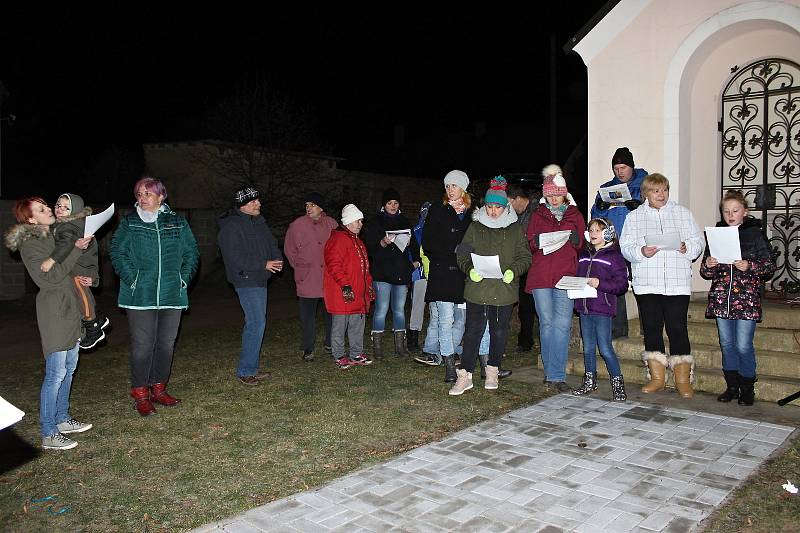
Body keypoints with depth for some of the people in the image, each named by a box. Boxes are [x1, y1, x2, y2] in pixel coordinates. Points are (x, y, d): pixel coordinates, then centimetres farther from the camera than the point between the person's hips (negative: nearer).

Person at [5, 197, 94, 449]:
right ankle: (49, 434, 2)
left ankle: (62, 419, 27)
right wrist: (76, 249, -23)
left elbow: (74, 268, 22)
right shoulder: (30, 244, -10)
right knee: (56, 372, -7)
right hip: (54, 311, -8)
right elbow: (52, 276, -18)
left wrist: (88, 277, 1)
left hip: (71, 309, 8)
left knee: (69, 367, 15)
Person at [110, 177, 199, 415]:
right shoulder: (129, 222, 3)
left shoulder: (178, 222, 8)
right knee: (142, 345, -2)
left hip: (172, 295, 3)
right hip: (140, 296, -3)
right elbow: (117, 251, -1)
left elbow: (192, 252, 12)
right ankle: (140, 394, 9)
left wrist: (184, 278, 1)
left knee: (166, 343, 10)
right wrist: (132, 278, -11)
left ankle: (158, 388, 25)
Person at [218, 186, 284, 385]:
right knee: (256, 323, -12)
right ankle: (245, 371, -2)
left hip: (259, 280, 9)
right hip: (246, 281, -9)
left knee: (255, 323, 13)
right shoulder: (231, 227, -13)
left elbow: (272, 244, 19)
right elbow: (235, 258, -20)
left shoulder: (259, 223, 14)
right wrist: (264, 264, -18)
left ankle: (251, 368, 22)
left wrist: (277, 259, -3)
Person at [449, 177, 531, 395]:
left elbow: (525, 257, 7)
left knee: (499, 331, 11)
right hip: (477, 289, -1)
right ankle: (465, 375, 0)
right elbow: (463, 254, 5)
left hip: (505, 290, 1)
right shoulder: (475, 227, 8)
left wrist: (513, 271, -12)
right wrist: (470, 270, -14)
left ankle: (493, 371, 27)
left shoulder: (516, 230, 8)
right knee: (473, 330, -4)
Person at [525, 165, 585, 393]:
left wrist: (576, 241, -10)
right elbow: (529, 245, 10)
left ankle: (556, 375, -6)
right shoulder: (537, 214, 13)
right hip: (540, 277, 1)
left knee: (562, 325, -8)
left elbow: (583, 247, 12)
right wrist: (536, 242, -12)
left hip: (566, 277, -1)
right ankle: (552, 372, 16)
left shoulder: (575, 215, 13)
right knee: (547, 323, 5)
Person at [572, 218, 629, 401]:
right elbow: (577, 277, 22)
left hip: (602, 310, -6)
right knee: (588, 348, 13)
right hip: (584, 307, 6)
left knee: (605, 348, -4)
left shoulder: (614, 256, -6)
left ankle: (618, 383, 9)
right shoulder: (584, 255, 14)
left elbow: (622, 284, -11)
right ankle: (590, 382, 25)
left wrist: (600, 284, -20)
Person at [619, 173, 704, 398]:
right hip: (646, 284, 1)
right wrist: (641, 252, -15)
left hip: (677, 283, 0)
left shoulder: (683, 213, 13)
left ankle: (683, 380, 9)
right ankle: (657, 377, 16)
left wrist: (687, 248, -12)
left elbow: (698, 242, 9)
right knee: (651, 328, 5)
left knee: (678, 328, -2)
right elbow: (625, 247, 4)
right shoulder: (634, 217, 11)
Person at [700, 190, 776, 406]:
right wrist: (708, 266, -9)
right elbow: (706, 273, 12)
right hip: (721, 297, 4)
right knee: (727, 344, 9)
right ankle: (732, 386, 21)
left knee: (743, 346, -4)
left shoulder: (755, 234, 1)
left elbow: (770, 265, 0)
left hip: (747, 298, -3)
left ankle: (747, 389, 12)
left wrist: (749, 266, -16)